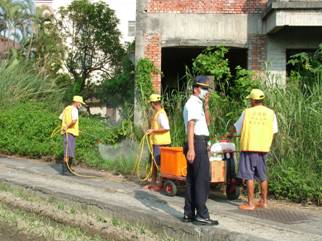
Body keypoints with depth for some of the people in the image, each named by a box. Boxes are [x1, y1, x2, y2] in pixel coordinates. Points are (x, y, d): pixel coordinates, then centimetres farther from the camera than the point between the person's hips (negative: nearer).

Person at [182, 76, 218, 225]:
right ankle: (201, 215, -9)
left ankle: (189, 214, 16)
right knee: (203, 179, -10)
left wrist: (206, 105, 13)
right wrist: (191, 148, -29)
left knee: (192, 179, 11)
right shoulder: (192, 104, -11)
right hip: (198, 143, -11)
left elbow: (207, 122, 25)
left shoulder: (198, 104, 21)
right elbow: (190, 126, -21)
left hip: (197, 144, 11)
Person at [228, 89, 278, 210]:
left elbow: (236, 128, 7)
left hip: (249, 147, -3)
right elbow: (274, 131, 6)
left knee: (249, 176, 1)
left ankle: (250, 203, 0)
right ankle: (264, 201, 21)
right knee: (262, 176, 14)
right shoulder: (270, 113, 3)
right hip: (263, 147, 3)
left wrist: (230, 134, 28)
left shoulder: (247, 112, -2)